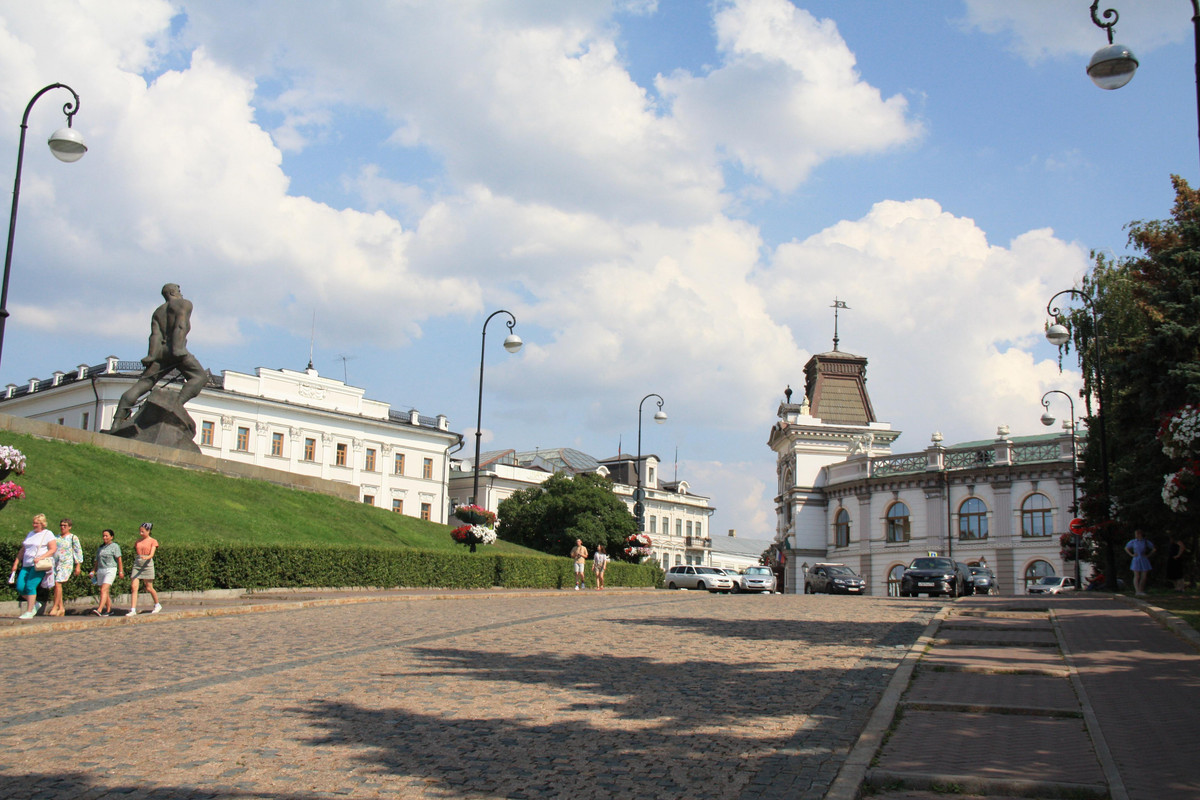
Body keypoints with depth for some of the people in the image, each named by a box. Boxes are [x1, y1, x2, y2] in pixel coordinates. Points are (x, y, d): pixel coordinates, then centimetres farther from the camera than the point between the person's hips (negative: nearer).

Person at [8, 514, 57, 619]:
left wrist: (40, 558, -21)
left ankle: (29, 612, -11)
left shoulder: (47, 534, 0)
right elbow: (22, 550, 25)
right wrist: (16, 563, 17)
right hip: (27, 565, 7)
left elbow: (53, 549, -9)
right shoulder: (30, 534, 21)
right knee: (20, 587, -4)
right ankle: (35, 604, 16)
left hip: (40, 566, -7)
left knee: (30, 586, -17)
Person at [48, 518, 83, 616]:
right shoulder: (56, 538, 17)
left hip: (66, 564, -6)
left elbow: (78, 552, -1)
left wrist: (78, 566, -6)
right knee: (56, 585, 2)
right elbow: (52, 550, 23)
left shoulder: (73, 538, 1)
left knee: (57, 583, -17)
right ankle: (61, 608, 9)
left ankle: (55, 607, -13)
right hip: (55, 563, 6)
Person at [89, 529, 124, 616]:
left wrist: (121, 571, -10)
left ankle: (99, 610, -29)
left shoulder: (115, 546, -1)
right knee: (106, 592, 8)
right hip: (100, 570, 6)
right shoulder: (100, 548, 18)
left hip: (110, 570, -6)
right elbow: (97, 561, 23)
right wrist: (94, 571, 15)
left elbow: (119, 560, -5)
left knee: (104, 590, -18)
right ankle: (109, 609, 18)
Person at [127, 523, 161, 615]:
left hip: (147, 565, -4)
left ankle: (157, 605, 24)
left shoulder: (153, 541, 0)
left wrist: (146, 557, -33)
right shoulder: (138, 541, 14)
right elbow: (136, 552, 17)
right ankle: (133, 610, -12)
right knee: (133, 587, -9)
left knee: (149, 588, 3)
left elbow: (152, 554, -12)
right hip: (137, 565, 4)